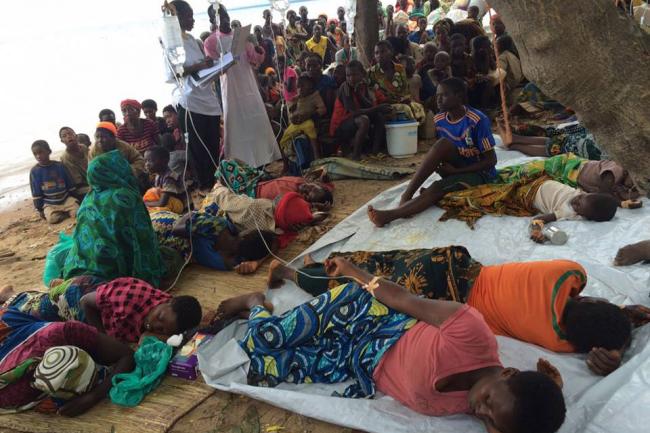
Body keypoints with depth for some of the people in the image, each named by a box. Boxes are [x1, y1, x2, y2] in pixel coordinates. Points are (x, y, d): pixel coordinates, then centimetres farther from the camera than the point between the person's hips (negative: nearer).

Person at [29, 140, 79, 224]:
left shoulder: (60, 166, -1)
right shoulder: (34, 171, -4)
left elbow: (70, 185, 8)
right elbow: (36, 193, 0)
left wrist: (73, 199, 8)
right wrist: (39, 209, -1)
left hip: (66, 199, 1)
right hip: (49, 204, -1)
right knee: (52, 218, -28)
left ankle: (62, 212, 5)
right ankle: (67, 213, 0)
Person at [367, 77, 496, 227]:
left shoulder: (478, 120, -18)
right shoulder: (439, 120, 0)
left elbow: (491, 160, -15)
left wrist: (455, 170, -21)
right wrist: (436, 164, -11)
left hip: (479, 172, -5)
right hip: (454, 169, 5)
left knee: (436, 188, -34)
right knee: (443, 144, -28)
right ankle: (407, 196, -34)